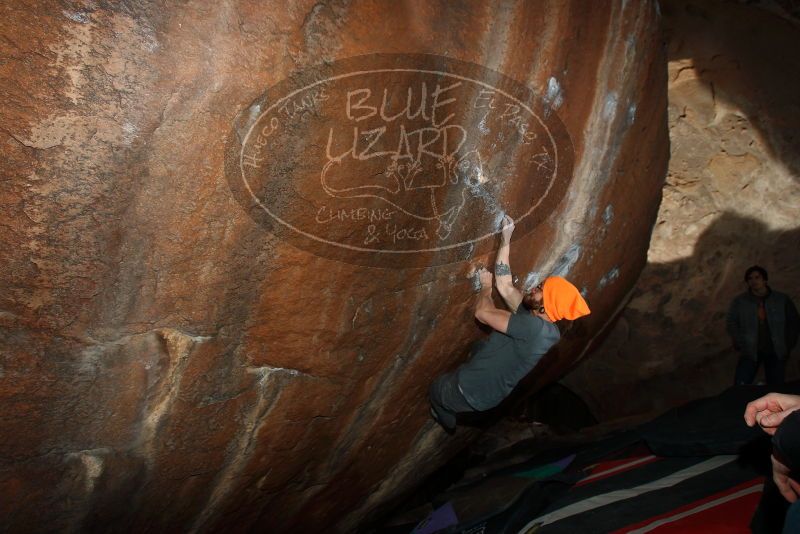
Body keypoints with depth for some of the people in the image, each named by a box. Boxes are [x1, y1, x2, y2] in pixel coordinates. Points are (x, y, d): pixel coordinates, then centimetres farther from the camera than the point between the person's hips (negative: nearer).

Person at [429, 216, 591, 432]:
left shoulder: (533, 326, -34)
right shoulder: (539, 321, -7)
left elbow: (482, 313, -30)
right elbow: (505, 286, -1)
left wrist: (485, 286, -8)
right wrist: (505, 241, -2)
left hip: (473, 392, -8)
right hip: (492, 394, 8)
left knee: (435, 390, 23)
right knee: (480, 346, 37)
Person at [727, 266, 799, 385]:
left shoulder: (782, 300, 5)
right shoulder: (739, 302, 3)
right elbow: (731, 324, 2)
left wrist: (788, 345, 4)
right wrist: (740, 345, -7)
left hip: (776, 353, 1)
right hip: (750, 352, -1)